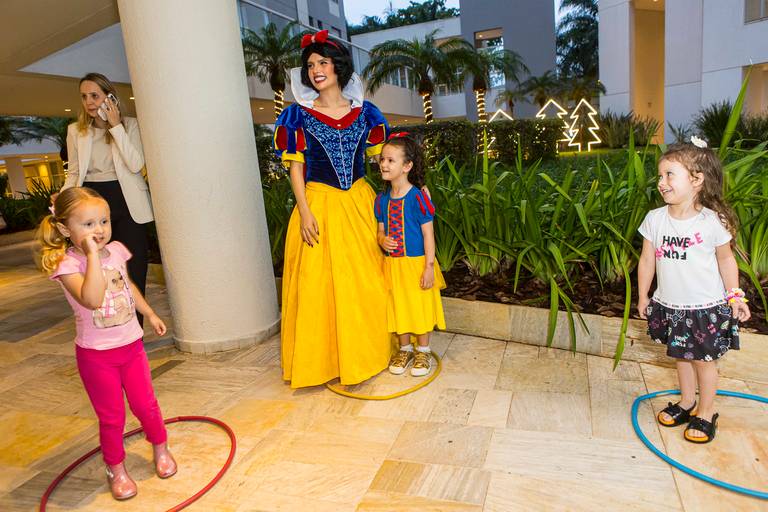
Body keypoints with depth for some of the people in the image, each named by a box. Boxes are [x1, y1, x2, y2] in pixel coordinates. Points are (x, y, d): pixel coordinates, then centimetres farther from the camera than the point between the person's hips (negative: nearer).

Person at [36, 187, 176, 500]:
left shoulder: (116, 251, -3)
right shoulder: (66, 263, -20)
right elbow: (92, 299, -38)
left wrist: (150, 314, 21)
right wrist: (92, 254, -35)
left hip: (131, 344, 4)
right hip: (96, 354, -4)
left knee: (145, 405, 14)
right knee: (111, 417, 11)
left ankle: (161, 450, 39)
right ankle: (116, 470, 34)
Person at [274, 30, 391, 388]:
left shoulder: (364, 112, 6)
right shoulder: (299, 115, 0)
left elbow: (381, 158, 7)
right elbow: (295, 168, -2)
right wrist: (305, 213, -11)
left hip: (359, 203, 2)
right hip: (320, 205, -2)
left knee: (365, 281, 9)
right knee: (319, 283, 2)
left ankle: (367, 352, 27)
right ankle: (326, 356, 19)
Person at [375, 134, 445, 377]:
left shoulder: (417, 197, -14)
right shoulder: (382, 199, 2)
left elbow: (428, 234, -12)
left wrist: (429, 267, -14)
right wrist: (382, 240, -14)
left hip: (416, 262, -5)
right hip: (392, 263, 5)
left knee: (420, 306, 8)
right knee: (398, 306, 15)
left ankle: (423, 351, 27)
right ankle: (405, 349, 34)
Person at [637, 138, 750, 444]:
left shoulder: (713, 222, -15)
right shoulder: (655, 219, -8)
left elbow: (726, 260, -2)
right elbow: (647, 260, 0)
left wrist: (735, 297, -2)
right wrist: (643, 297, 5)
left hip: (706, 307, -3)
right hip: (670, 306, 3)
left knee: (703, 359, 10)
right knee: (681, 356, 19)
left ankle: (706, 413, 31)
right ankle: (686, 403, 40)